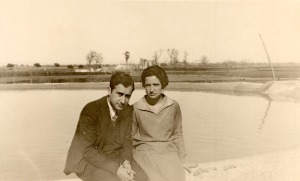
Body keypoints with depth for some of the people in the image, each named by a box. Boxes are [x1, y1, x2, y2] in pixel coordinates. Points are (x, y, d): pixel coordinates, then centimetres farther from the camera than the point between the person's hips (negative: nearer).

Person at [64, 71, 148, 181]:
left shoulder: (128, 110, -5)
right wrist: (116, 168, -28)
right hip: (88, 160, -5)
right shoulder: (90, 111, -22)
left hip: (115, 157, 5)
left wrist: (126, 162, -19)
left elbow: (127, 141, 1)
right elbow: (88, 151, -23)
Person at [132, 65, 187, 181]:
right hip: (144, 151, -1)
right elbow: (131, 136, 10)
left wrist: (180, 158, 5)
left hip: (168, 151, 1)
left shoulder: (174, 106, 3)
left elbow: (177, 134, 12)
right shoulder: (136, 108, 0)